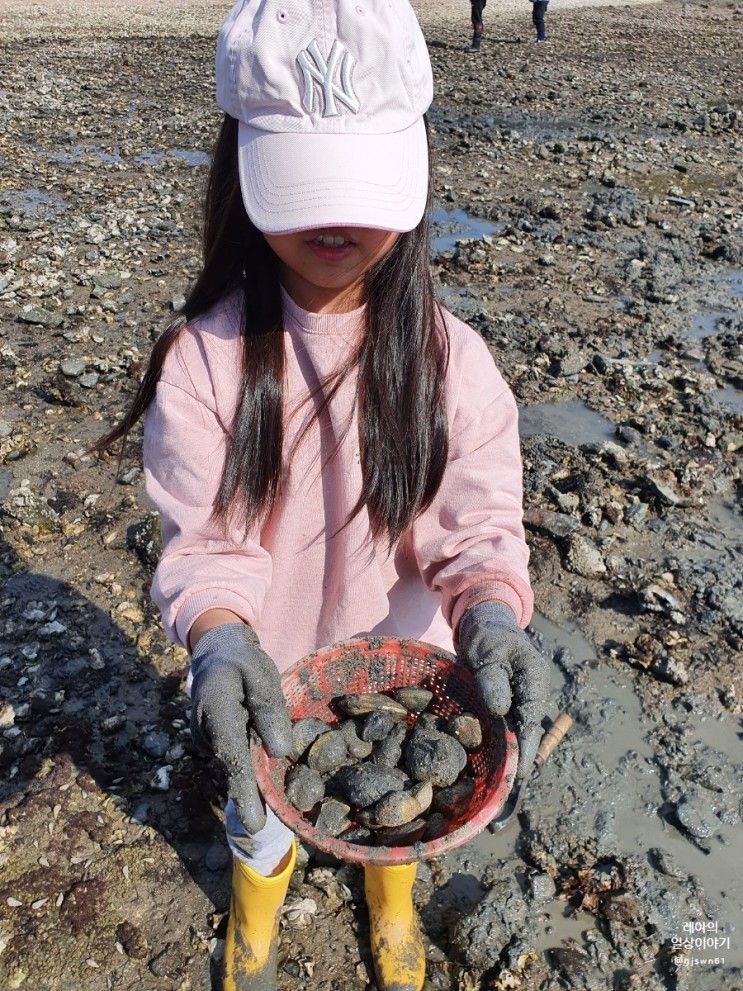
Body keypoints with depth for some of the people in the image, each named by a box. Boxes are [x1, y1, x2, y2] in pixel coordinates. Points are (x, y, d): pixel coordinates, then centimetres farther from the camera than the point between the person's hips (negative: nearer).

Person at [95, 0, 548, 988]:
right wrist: (221, 643, -41)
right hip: (263, 674, 0)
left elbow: (480, 527, -18)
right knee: (259, 818, 29)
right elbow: (206, 543, -21)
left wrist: (490, 617, -39)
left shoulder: (450, 358, -20)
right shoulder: (203, 357, -22)